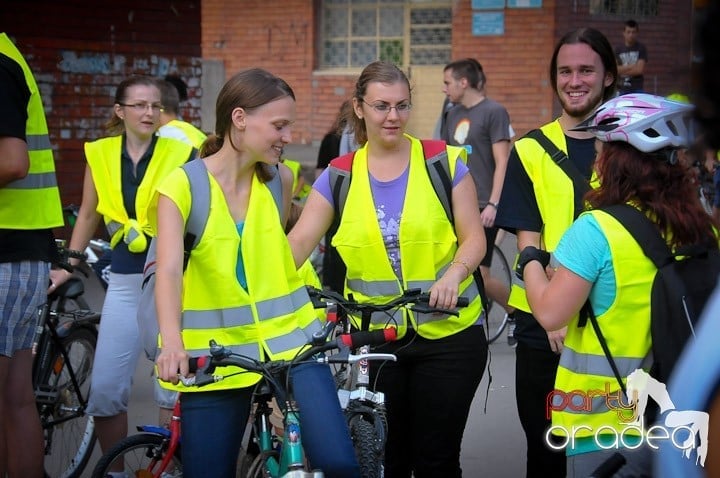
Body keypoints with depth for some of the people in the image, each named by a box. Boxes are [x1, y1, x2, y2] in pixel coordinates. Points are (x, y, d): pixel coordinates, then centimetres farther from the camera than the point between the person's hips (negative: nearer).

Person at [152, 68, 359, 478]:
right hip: (215, 350, -2)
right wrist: (172, 343, -39)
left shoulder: (280, 178, 3)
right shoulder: (182, 186, -10)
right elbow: (169, 270, -24)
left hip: (288, 336, 3)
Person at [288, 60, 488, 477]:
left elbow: (474, 236, -3)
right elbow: (299, 243, -5)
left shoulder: (445, 162, -2)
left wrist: (454, 274, -24)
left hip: (449, 334, -2)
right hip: (374, 338, 2)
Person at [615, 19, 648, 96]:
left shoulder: (641, 48, 0)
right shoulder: (618, 49, 5)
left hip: (637, 89, -2)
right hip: (622, 90, 2)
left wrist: (623, 70, -3)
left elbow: (640, 69, -8)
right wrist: (632, 67, -10)